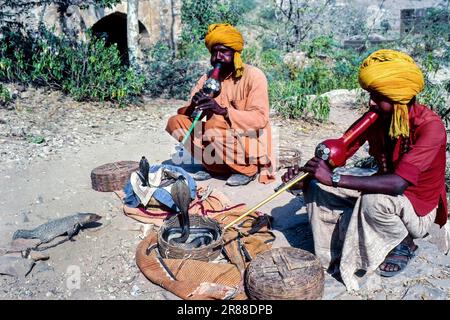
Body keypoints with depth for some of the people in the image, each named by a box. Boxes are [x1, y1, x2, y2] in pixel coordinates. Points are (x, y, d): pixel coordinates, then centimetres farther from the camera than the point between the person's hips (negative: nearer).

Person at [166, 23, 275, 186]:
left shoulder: (253, 76, -11)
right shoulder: (207, 78, 5)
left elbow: (260, 118, -21)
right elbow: (185, 112, 0)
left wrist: (224, 111, -33)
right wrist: (193, 107, -24)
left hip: (249, 143, -5)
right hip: (221, 139, 5)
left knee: (212, 128, -33)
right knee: (175, 122, -9)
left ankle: (248, 169, -10)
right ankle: (215, 166, -3)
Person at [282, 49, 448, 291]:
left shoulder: (430, 126, -27)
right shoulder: (377, 117, -8)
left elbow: (397, 183, -39)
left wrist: (334, 178, -41)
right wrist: (305, 173, -28)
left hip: (419, 208, -6)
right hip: (384, 190, 6)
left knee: (374, 200, -39)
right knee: (316, 188, -10)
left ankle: (403, 244, -6)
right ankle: (330, 260, -2)